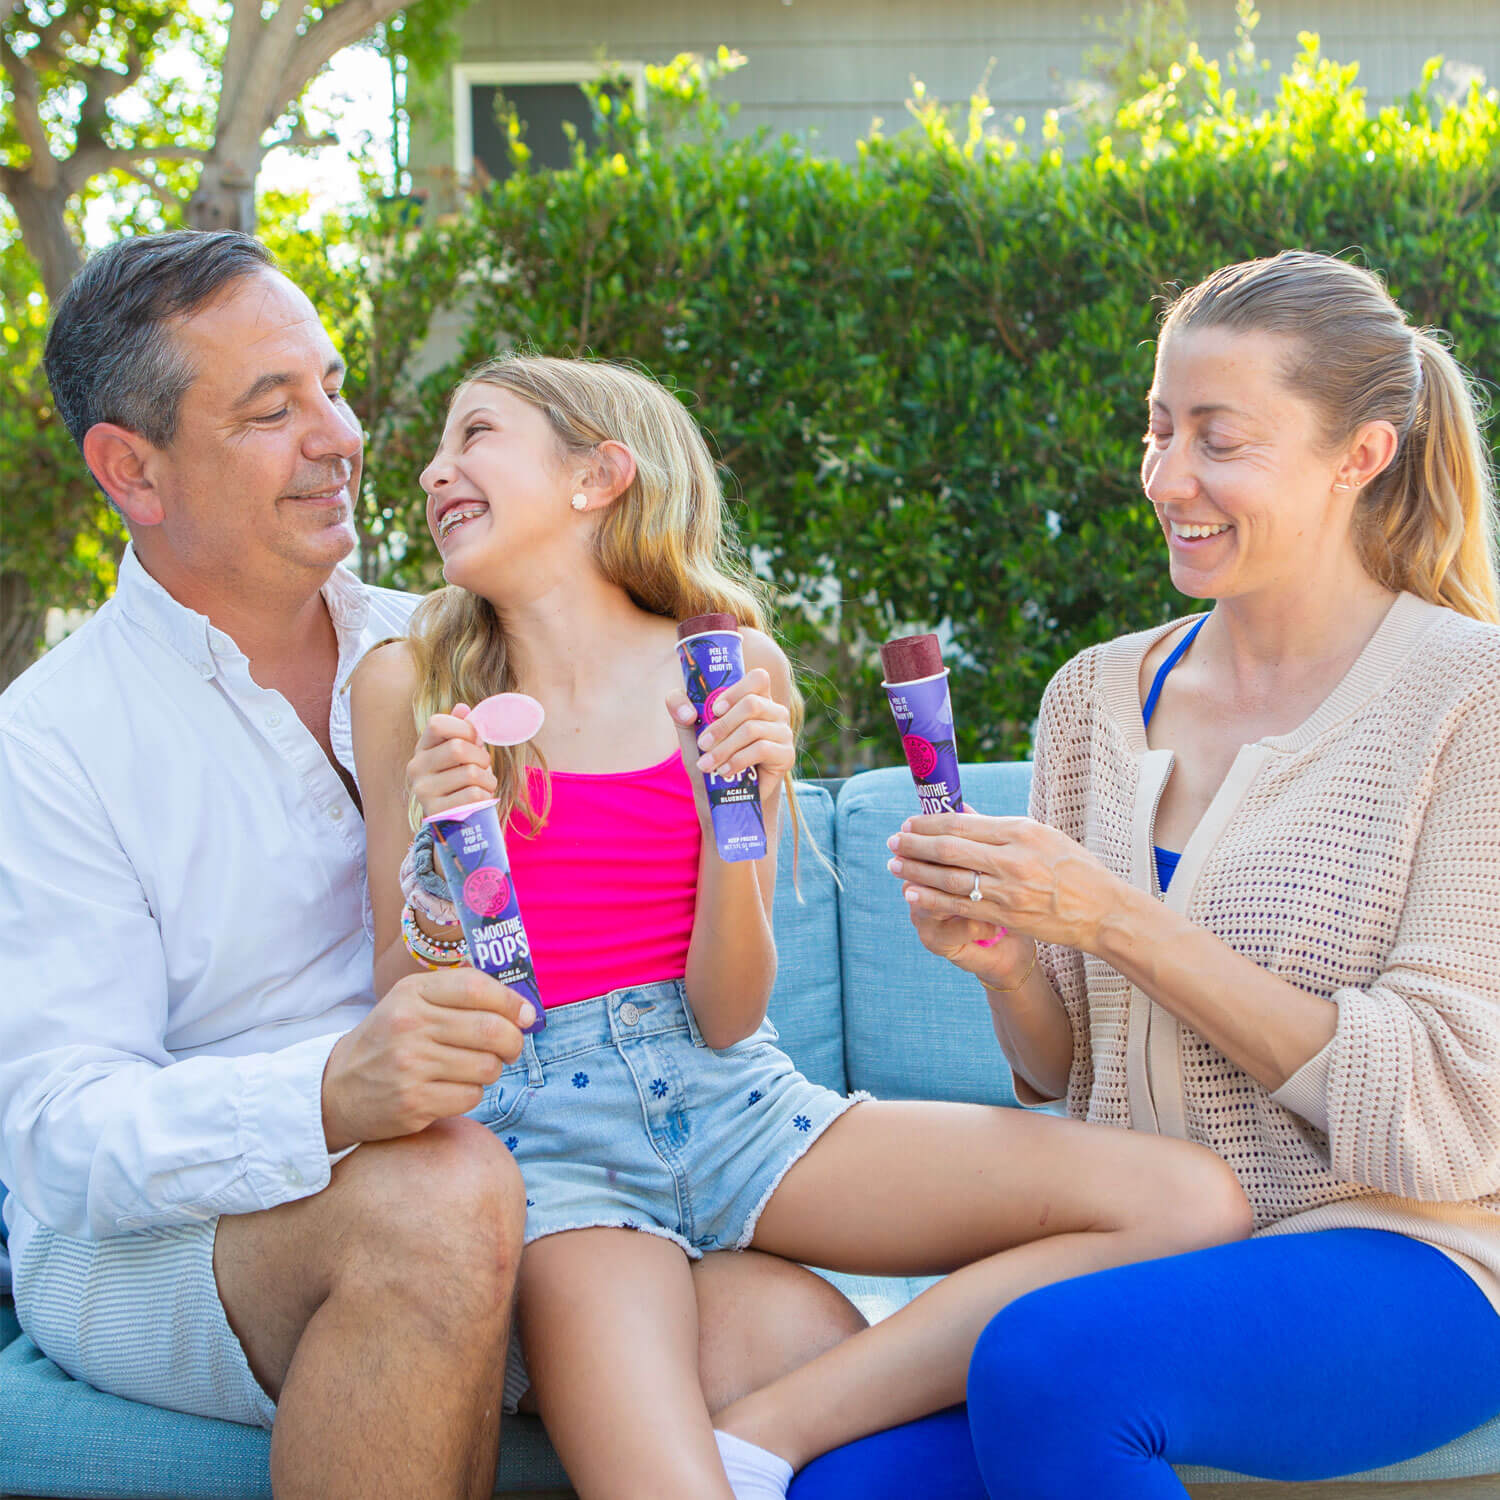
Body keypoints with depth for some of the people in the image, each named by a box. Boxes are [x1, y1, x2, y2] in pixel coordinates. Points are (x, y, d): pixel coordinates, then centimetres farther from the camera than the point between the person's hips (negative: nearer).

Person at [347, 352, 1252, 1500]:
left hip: (731, 1103, 4)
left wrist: (732, 821, -16)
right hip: (544, 1128, -3)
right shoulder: (410, 685, 3)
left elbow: (726, 1015, 0)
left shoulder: (733, 668, 3)